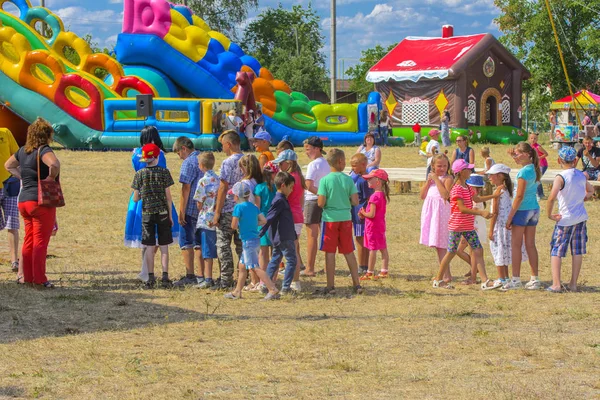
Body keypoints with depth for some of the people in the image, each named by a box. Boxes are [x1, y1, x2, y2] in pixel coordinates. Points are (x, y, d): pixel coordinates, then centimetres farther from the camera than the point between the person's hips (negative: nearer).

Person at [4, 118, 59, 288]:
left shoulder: (23, 151, 11)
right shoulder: (44, 150, -13)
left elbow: (8, 165, 27)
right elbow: (54, 164, -34)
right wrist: (51, 178, -16)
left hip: (24, 201, 8)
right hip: (41, 201, -8)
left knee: (29, 241, 15)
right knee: (40, 242, -3)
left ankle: (28, 278, 19)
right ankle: (39, 280, -2)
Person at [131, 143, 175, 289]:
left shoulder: (140, 174, -2)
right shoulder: (164, 172, -5)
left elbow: (135, 198, 0)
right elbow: (168, 196, -3)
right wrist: (170, 215, 5)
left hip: (147, 213, 1)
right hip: (163, 213, -1)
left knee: (149, 247, 5)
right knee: (164, 246, 5)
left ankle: (151, 278, 4)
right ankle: (165, 277, 1)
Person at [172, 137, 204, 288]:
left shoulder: (188, 163, -13)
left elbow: (186, 189, -17)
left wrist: (181, 212, -14)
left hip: (191, 209, -8)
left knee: (186, 242, -1)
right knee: (199, 242, 12)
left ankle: (190, 276, -3)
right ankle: (201, 276, 12)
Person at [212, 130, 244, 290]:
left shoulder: (228, 163, -13)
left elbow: (223, 188, -15)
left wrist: (217, 213, -11)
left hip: (228, 210, -7)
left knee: (223, 245, 0)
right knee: (241, 244, 13)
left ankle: (226, 281, -1)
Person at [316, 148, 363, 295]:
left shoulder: (325, 180, -10)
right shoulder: (348, 179, -3)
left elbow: (320, 203, -13)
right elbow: (355, 202, -5)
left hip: (330, 219, -3)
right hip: (346, 218, 3)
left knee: (330, 253, 3)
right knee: (349, 252, 12)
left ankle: (330, 286, 4)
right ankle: (357, 284, 14)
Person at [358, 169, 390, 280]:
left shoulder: (374, 197, -20)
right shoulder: (383, 195, 9)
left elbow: (371, 214, -24)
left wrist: (363, 213, -4)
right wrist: (364, 213, 7)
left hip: (373, 226, -9)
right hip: (381, 225, 9)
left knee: (372, 249, -3)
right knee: (383, 249, 10)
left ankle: (370, 273, 2)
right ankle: (384, 271, 14)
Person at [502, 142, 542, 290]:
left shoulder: (523, 172, -19)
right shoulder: (534, 169, 5)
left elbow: (519, 196, -20)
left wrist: (510, 216, -17)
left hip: (522, 210, -8)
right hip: (534, 209, 8)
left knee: (516, 245, 0)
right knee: (530, 245, 12)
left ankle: (516, 280, 2)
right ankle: (535, 279, 13)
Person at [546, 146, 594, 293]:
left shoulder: (560, 177, -15)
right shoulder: (582, 175, 4)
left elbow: (552, 197, -29)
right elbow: (590, 191, 25)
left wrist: (549, 214, -17)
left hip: (565, 219, -5)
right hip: (581, 217, 5)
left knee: (556, 251, 2)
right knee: (578, 252, 10)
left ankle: (556, 284, -6)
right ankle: (573, 283, 14)